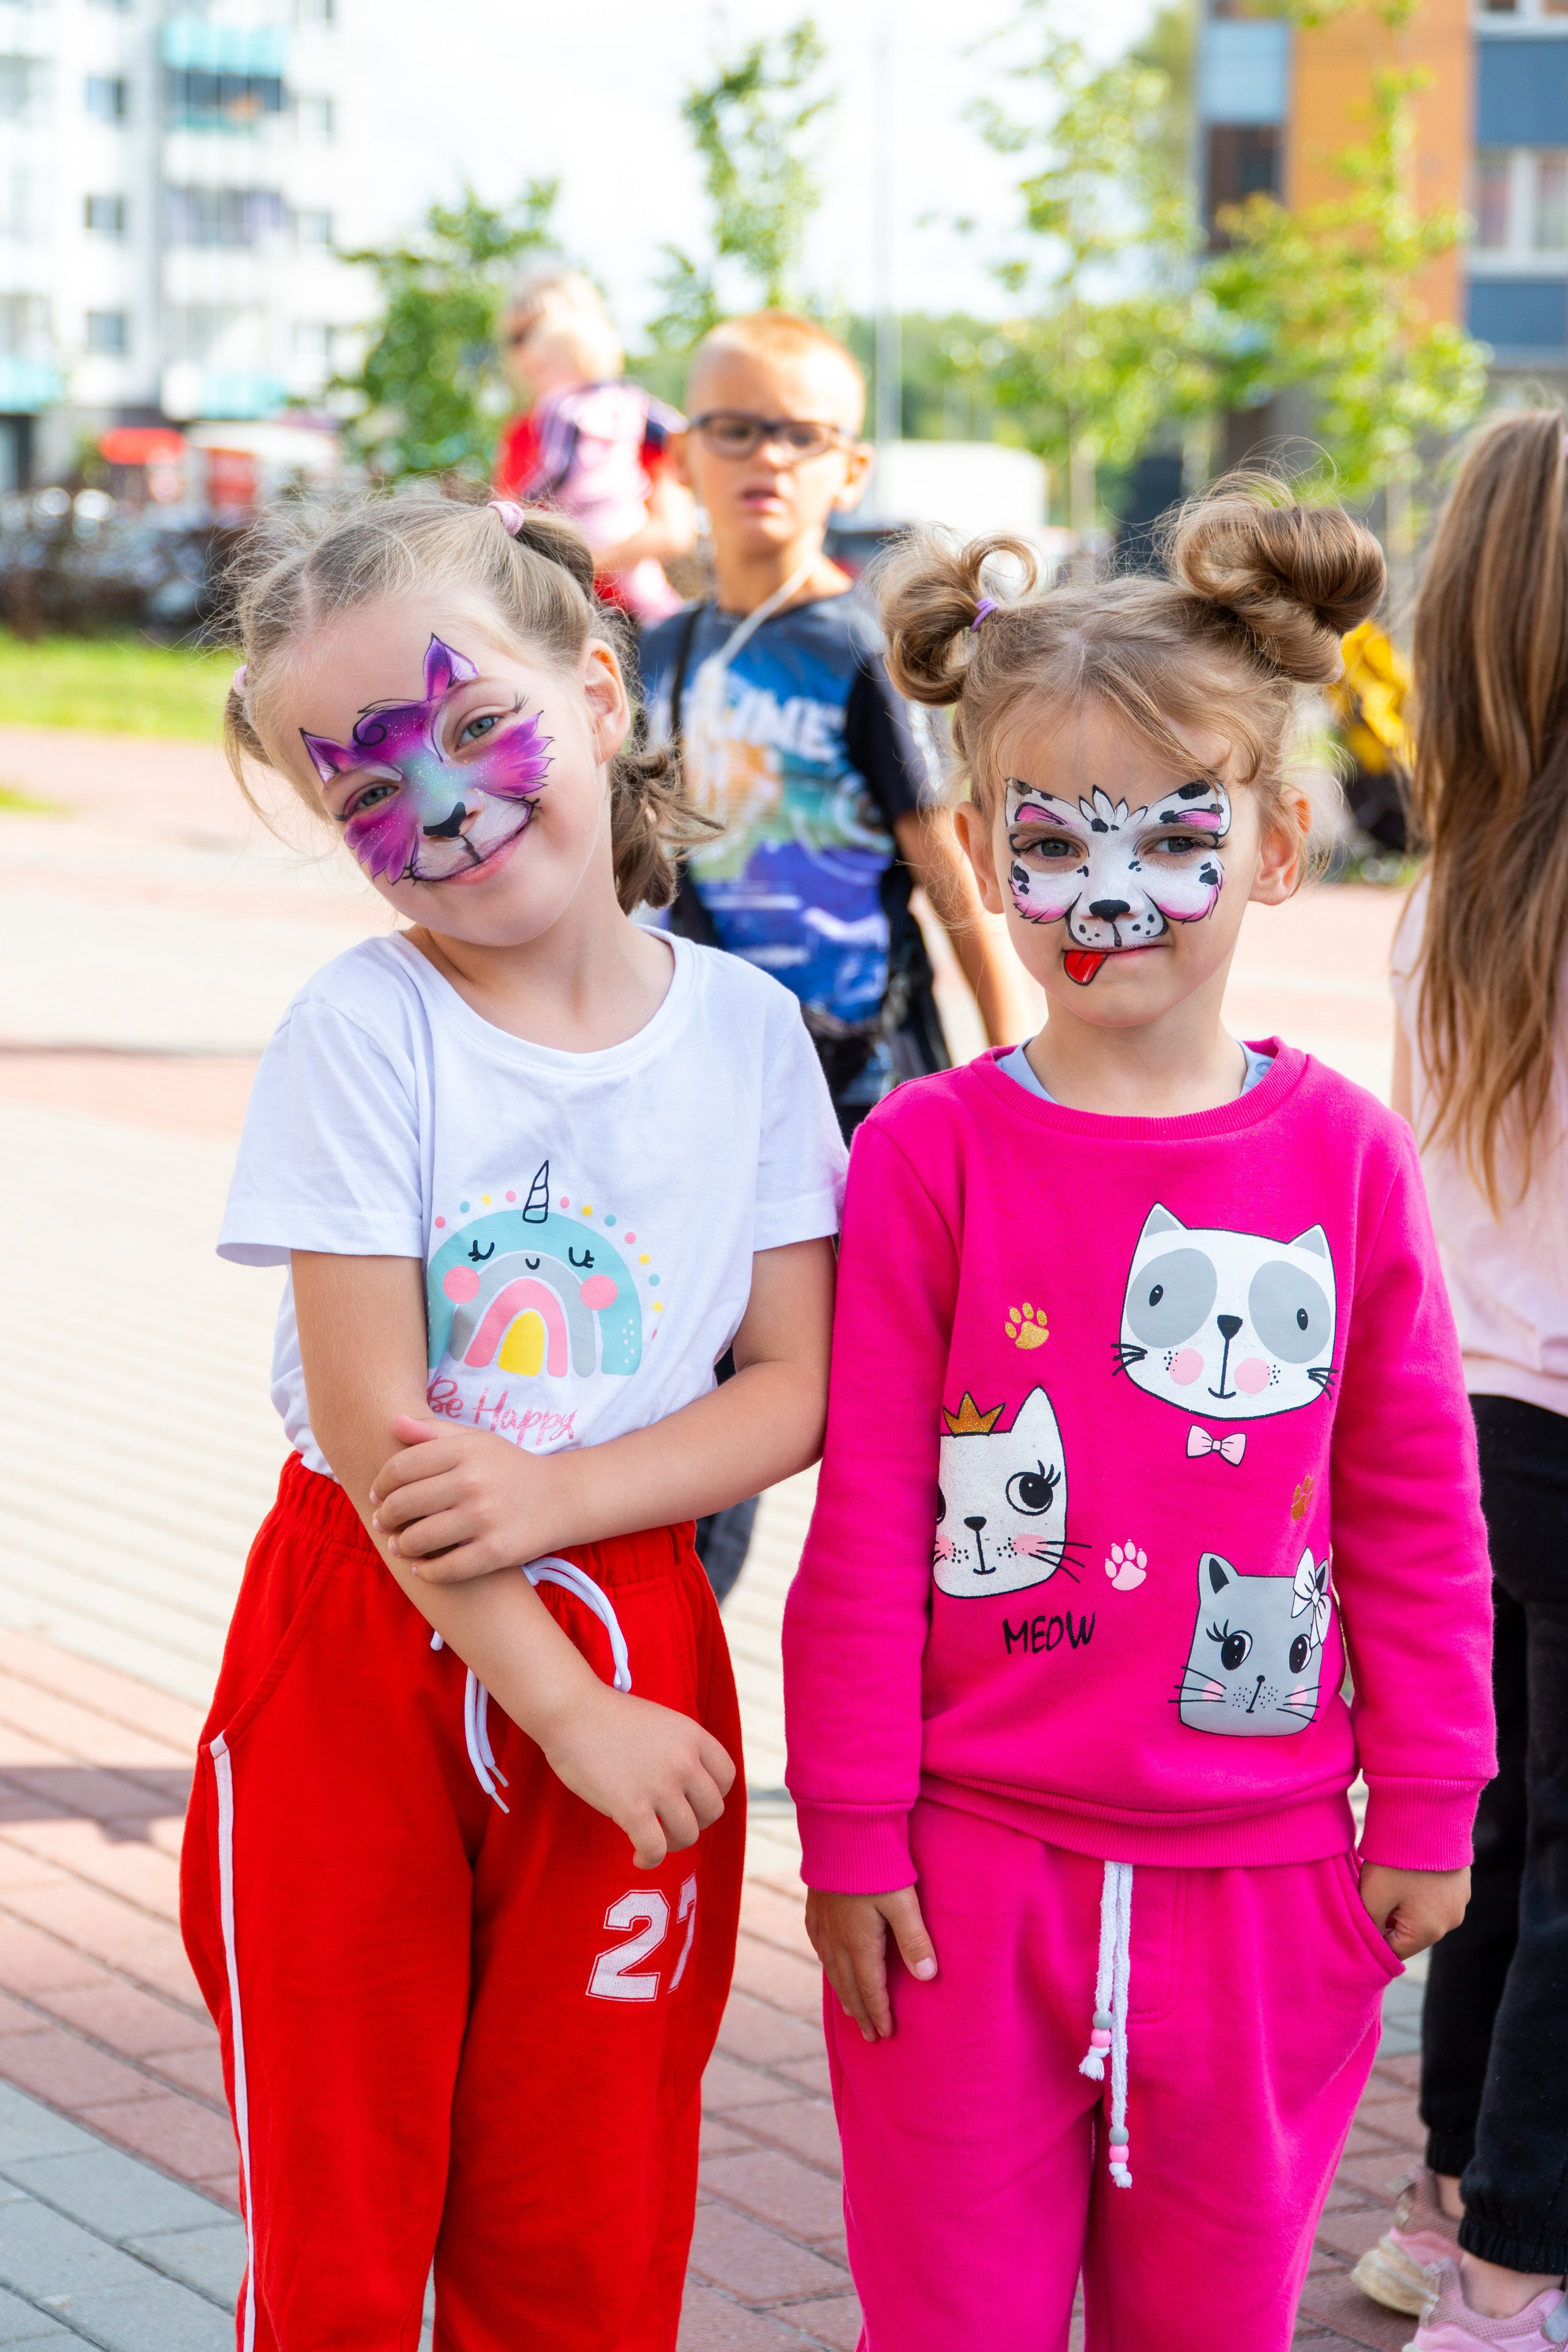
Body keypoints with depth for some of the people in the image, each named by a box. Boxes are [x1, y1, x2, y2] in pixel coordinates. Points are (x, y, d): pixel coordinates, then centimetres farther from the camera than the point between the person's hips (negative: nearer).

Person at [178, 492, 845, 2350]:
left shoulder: (743, 1029, -1)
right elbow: (374, 1430, -14)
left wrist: (556, 1496, -18)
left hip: (632, 1638, 2)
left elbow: (797, 1390, -3)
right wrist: (567, 1711, -15)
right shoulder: (361, 1029, -10)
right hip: (369, 1657, -2)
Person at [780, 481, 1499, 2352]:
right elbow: (865, 1519, -4)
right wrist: (852, 1834, -4)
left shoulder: (1344, 1156, -2)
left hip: (1261, 1878, 1)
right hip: (971, 1873, -1)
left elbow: (1415, 1512, 5)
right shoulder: (930, 1154, -6)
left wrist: (1426, 1810, 6)